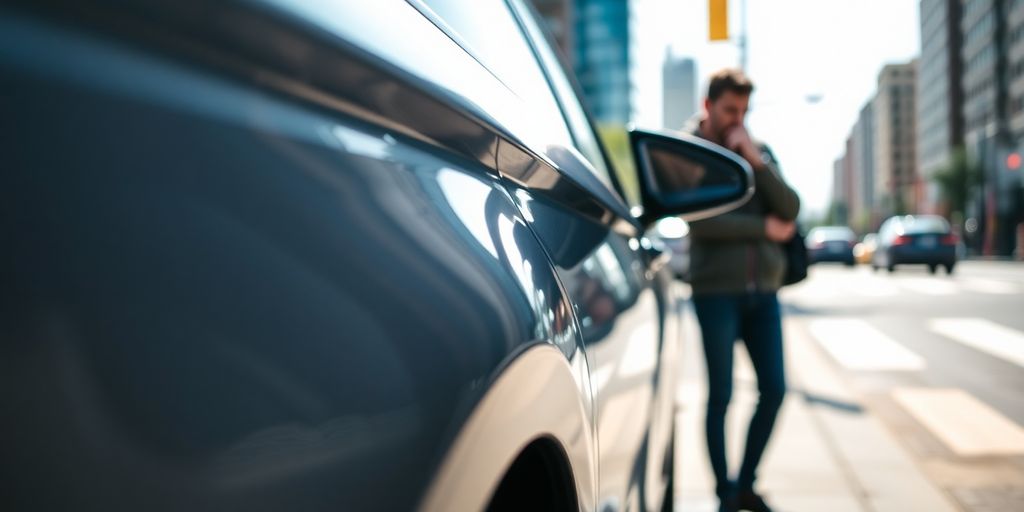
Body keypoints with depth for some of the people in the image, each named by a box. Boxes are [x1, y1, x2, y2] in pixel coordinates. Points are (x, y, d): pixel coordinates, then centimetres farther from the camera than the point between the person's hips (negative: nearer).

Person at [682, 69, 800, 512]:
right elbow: (698, 221, -14)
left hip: (763, 291, 5)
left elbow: (790, 209, 1)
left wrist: (755, 160, -8)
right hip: (715, 291, -5)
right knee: (721, 395, 1)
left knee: (774, 390, 5)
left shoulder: (759, 151, 13)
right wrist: (763, 227, -7)